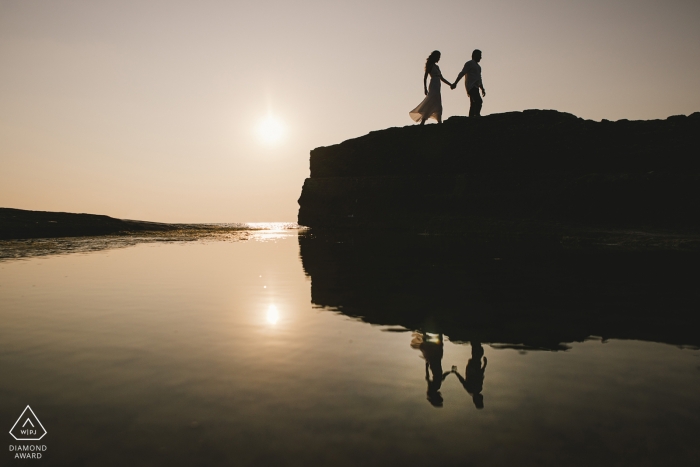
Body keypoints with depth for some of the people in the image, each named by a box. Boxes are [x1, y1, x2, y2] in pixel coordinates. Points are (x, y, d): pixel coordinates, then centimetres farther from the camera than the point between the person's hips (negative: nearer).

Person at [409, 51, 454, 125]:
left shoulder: (436, 67, 23)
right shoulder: (430, 65, -1)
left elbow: (441, 78, 27)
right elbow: (425, 77, -9)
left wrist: (450, 84, 22)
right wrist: (425, 88, -20)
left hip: (437, 88, 9)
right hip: (433, 87, -9)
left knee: (437, 106, 3)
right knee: (431, 105, -19)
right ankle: (422, 122, -23)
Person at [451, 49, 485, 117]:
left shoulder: (478, 66, 29)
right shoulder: (469, 63, 1)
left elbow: (479, 80, 31)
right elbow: (462, 73, -9)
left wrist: (482, 89, 25)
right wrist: (455, 83, -19)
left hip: (475, 87, 9)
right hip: (471, 86, -9)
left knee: (473, 105, -1)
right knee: (479, 101, -25)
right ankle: (477, 116, -35)